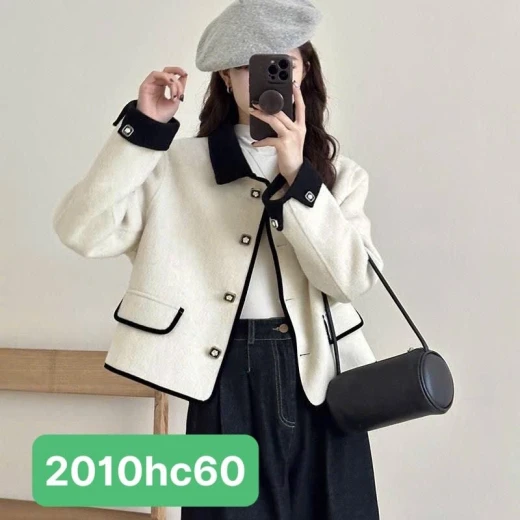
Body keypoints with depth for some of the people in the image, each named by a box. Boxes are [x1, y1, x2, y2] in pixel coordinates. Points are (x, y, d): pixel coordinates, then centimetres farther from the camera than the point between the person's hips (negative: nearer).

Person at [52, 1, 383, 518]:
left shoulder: (336, 172, 7)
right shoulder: (180, 164, 3)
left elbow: (352, 278, -8)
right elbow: (81, 231, -9)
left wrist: (296, 174, -17)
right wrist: (143, 127, -14)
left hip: (318, 376, 2)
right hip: (229, 380, -2)